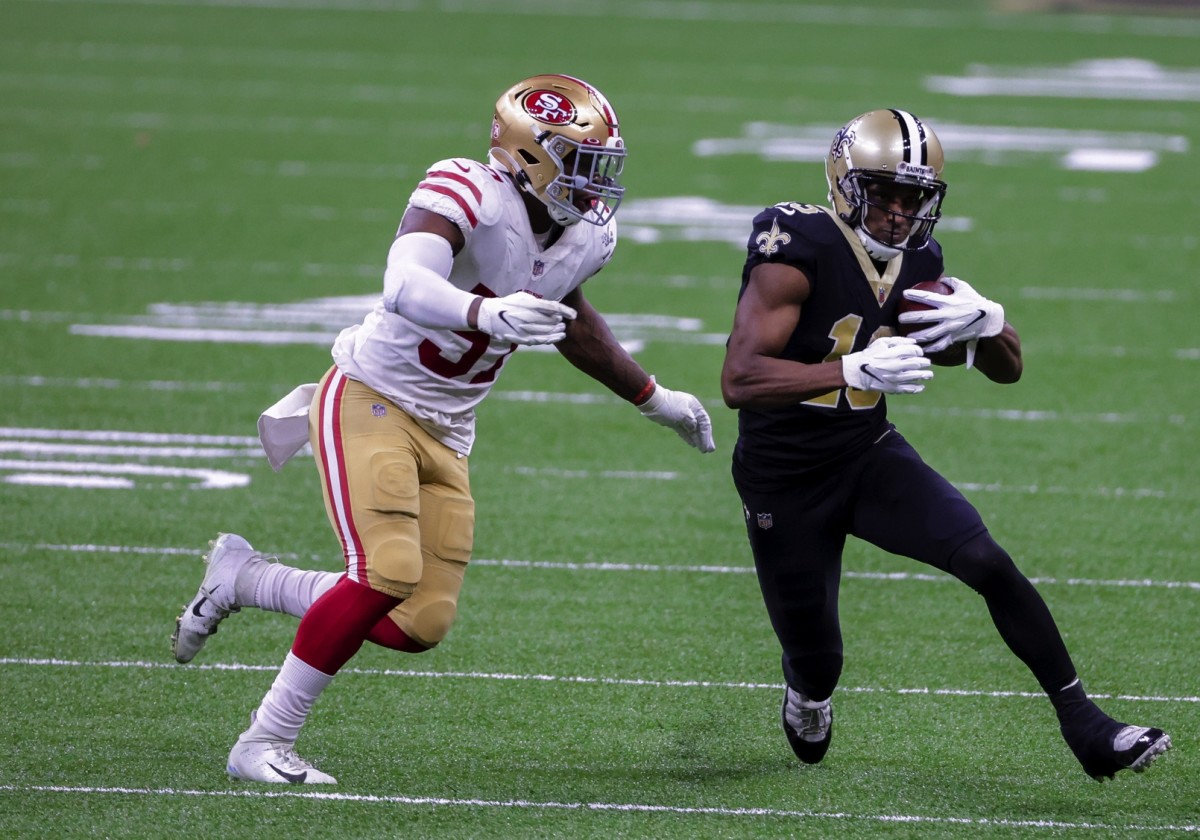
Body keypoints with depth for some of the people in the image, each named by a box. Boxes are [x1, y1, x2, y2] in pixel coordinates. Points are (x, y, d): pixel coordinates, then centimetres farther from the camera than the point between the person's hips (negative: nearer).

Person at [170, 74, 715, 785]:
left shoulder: (585, 235, 4)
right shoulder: (469, 192, -21)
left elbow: (570, 322, 26)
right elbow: (406, 286, -38)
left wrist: (655, 399, 32)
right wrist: (488, 314, -56)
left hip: (444, 433, 8)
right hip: (371, 399, -8)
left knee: (422, 625, -1)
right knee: (388, 574, -24)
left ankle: (245, 579, 21)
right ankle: (264, 743, -10)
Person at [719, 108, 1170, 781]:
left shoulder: (916, 266, -3)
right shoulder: (799, 250, -23)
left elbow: (1008, 370, 4)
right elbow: (739, 380, -32)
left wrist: (984, 321, -20)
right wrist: (856, 370, -42)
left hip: (870, 455, 4)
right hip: (784, 483, -4)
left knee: (987, 561, -18)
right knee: (817, 663, 6)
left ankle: (1084, 724, -13)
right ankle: (807, 698, 46)